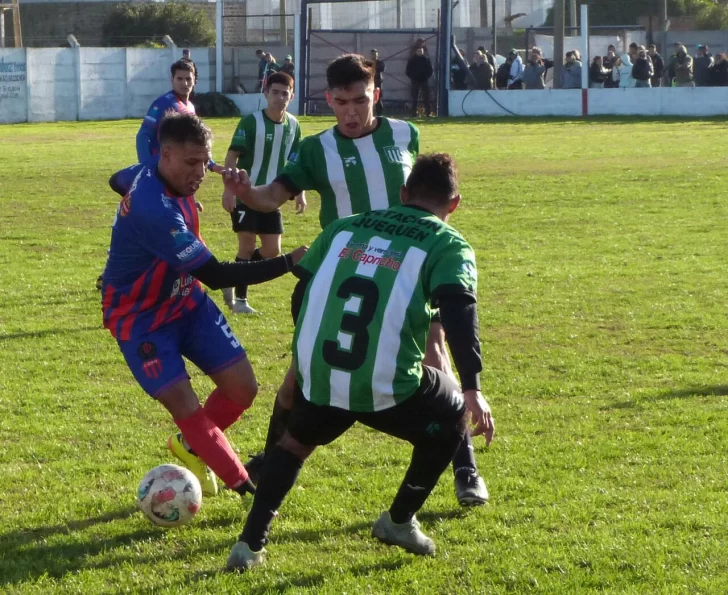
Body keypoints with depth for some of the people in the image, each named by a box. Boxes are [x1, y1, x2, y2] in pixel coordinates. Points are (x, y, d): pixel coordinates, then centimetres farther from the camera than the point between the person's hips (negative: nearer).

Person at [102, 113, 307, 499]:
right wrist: (288, 262, -36)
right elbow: (216, 276, -35)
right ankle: (245, 485, -3)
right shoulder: (153, 209, -37)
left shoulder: (157, 175, -8)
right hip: (140, 317, -8)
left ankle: (192, 447, 29)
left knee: (242, 388, 1)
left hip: (185, 301, 8)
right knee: (185, 408, -18)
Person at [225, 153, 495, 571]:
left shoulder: (345, 227, 18)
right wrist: (472, 388, -20)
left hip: (318, 378, 4)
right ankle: (399, 522, 32)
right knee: (452, 418, 26)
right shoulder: (449, 246, 4)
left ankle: (251, 545, 23)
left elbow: (302, 296, 21)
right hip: (387, 387, -4)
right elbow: (459, 312, -13)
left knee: (295, 443, 34)